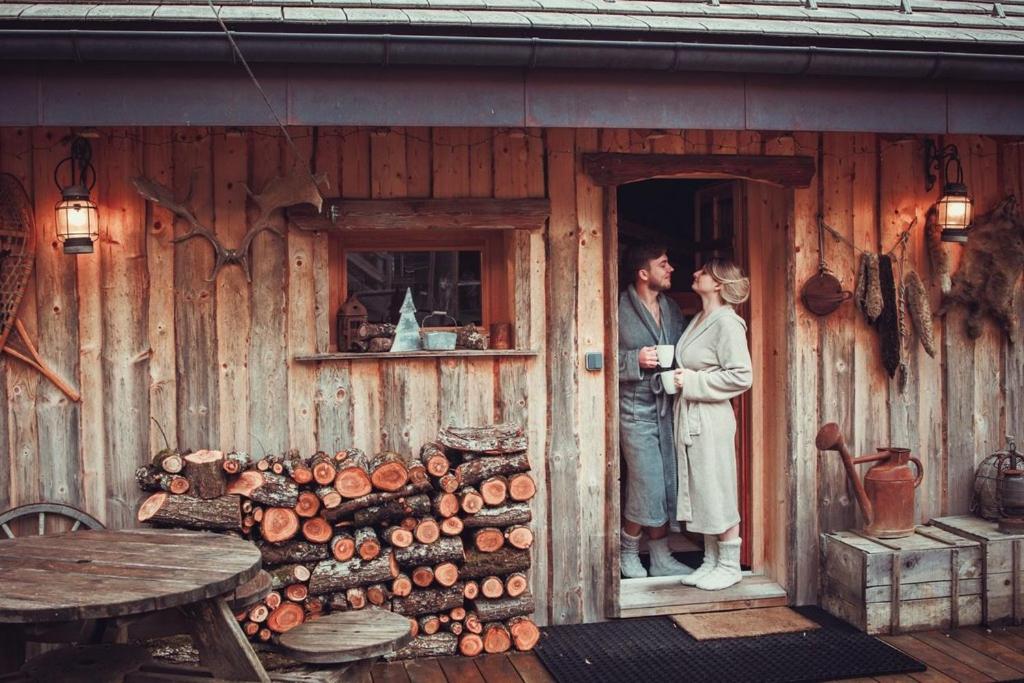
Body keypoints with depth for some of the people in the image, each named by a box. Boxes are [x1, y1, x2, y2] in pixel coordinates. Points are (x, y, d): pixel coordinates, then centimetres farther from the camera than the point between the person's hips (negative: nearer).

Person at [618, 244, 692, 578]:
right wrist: (635, 360, -20)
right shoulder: (620, 309, -9)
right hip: (635, 409, -6)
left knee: (667, 486, 8)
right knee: (647, 487, -5)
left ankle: (661, 559, 19)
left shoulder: (672, 308, 12)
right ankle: (628, 553, 17)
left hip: (668, 408, 6)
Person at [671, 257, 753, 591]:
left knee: (718, 493, 1)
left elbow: (741, 376, -18)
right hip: (688, 417, 9)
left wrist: (693, 382, -17)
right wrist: (680, 378, 6)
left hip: (710, 419, -9)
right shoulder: (699, 320, 12)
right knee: (698, 492, 14)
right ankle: (711, 561, 24)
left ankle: (730, 565, 13)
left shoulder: (727, 323, -14)